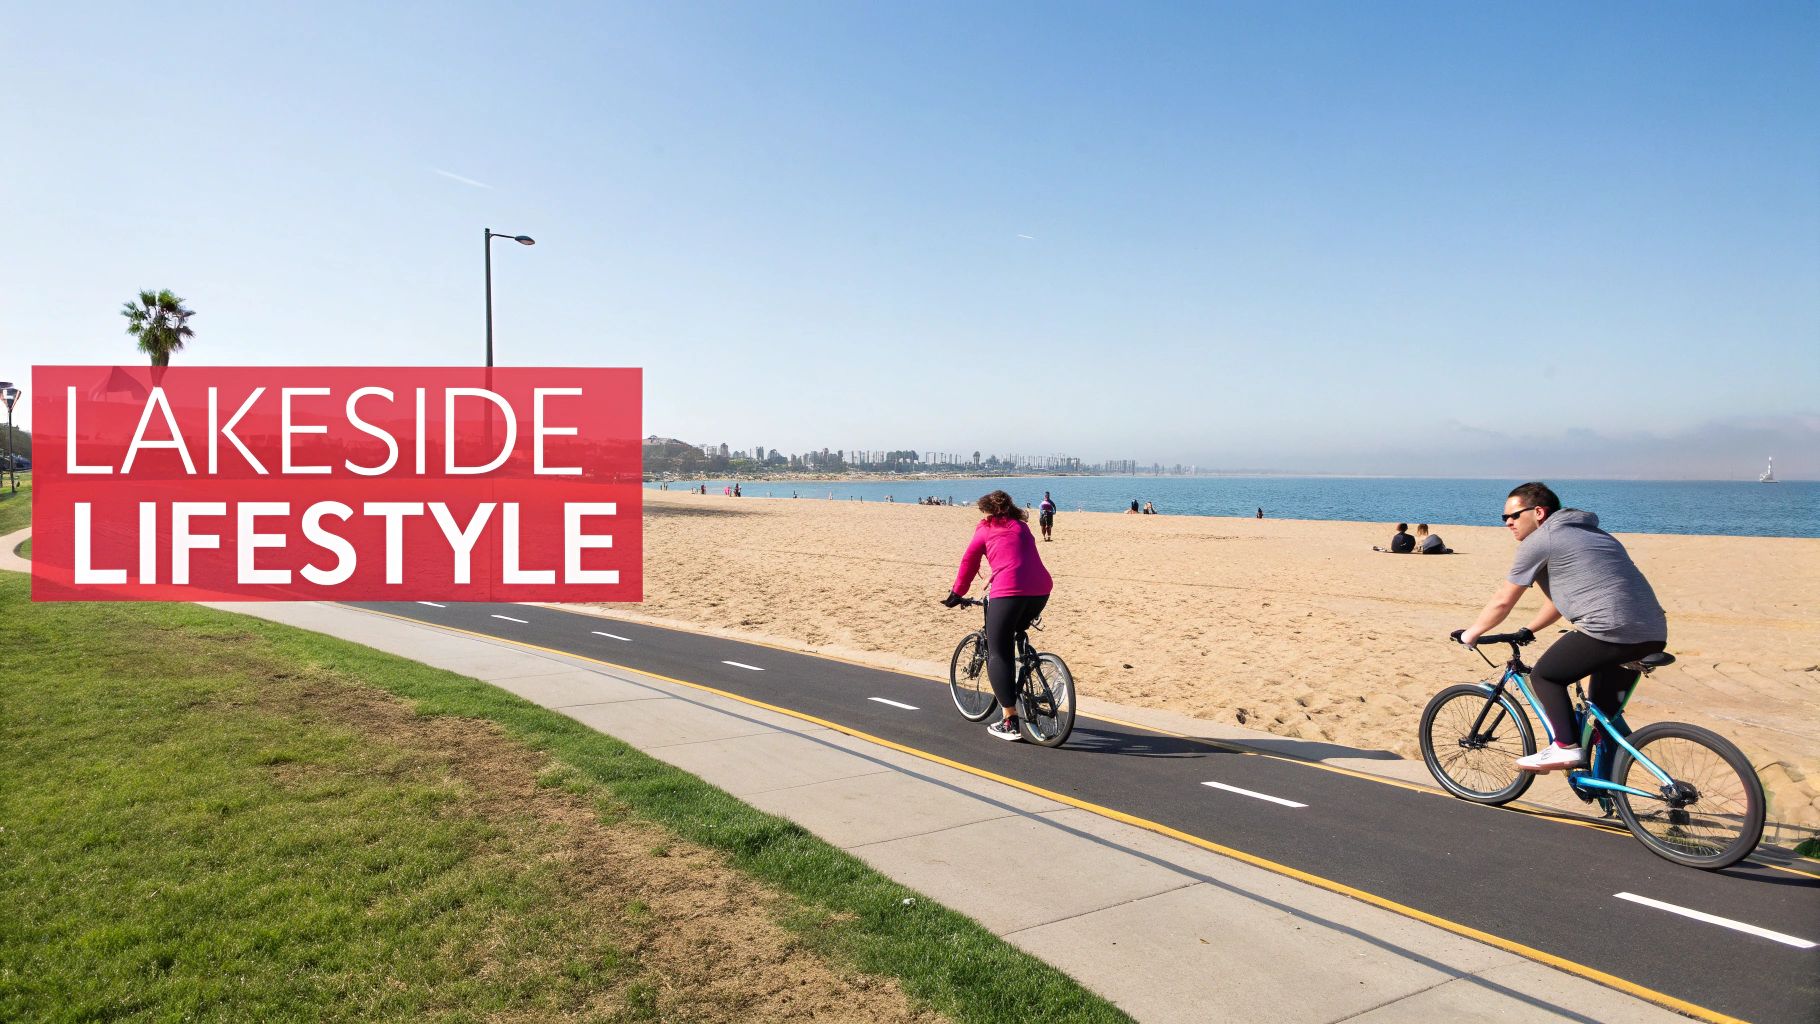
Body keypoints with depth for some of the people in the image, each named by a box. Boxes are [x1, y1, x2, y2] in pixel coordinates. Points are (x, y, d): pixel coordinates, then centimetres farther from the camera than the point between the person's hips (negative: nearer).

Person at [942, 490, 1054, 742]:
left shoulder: (985, 529, 14)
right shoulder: (1022, 526, 26)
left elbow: (968, 563, 17)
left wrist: (956, 594, 29)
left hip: (1009, 591, -5)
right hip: (1041, 589, 5)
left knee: (997, 654, 2)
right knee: (1016, 635, 30)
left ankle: (1010, 723, -3)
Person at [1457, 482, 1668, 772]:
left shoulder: (1538, 541, 0)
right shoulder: (1587, 532, 28)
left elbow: (1502, 601, 5)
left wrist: (1470, 634, 17)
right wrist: (1526, 632, 39)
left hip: (1609, 629, -9)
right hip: (1654, 635, 9)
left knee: (1545, 675, 9)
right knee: (1604, 708, 21)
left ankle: (1566, 747, -1)